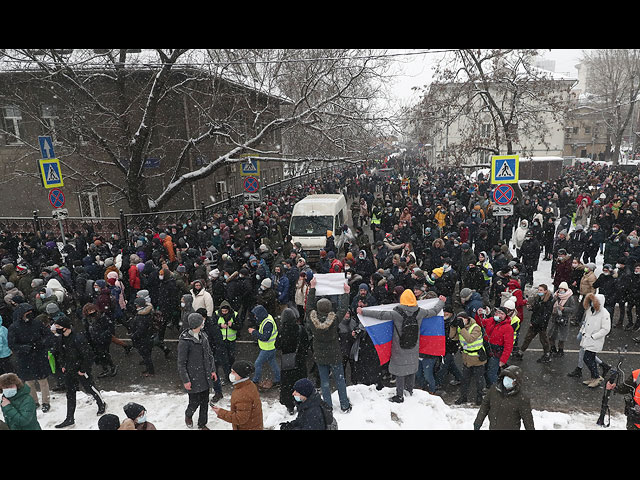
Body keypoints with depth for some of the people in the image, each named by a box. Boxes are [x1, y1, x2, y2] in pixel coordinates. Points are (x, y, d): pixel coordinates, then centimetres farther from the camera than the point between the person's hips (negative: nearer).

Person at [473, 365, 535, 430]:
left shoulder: (521, 399, -21)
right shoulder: (494, 388, -10)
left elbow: (527, 419, -9)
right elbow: (485, 405, 2)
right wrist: (478, 422, 4)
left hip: (511, 428, -4)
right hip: (493, 427, 4)